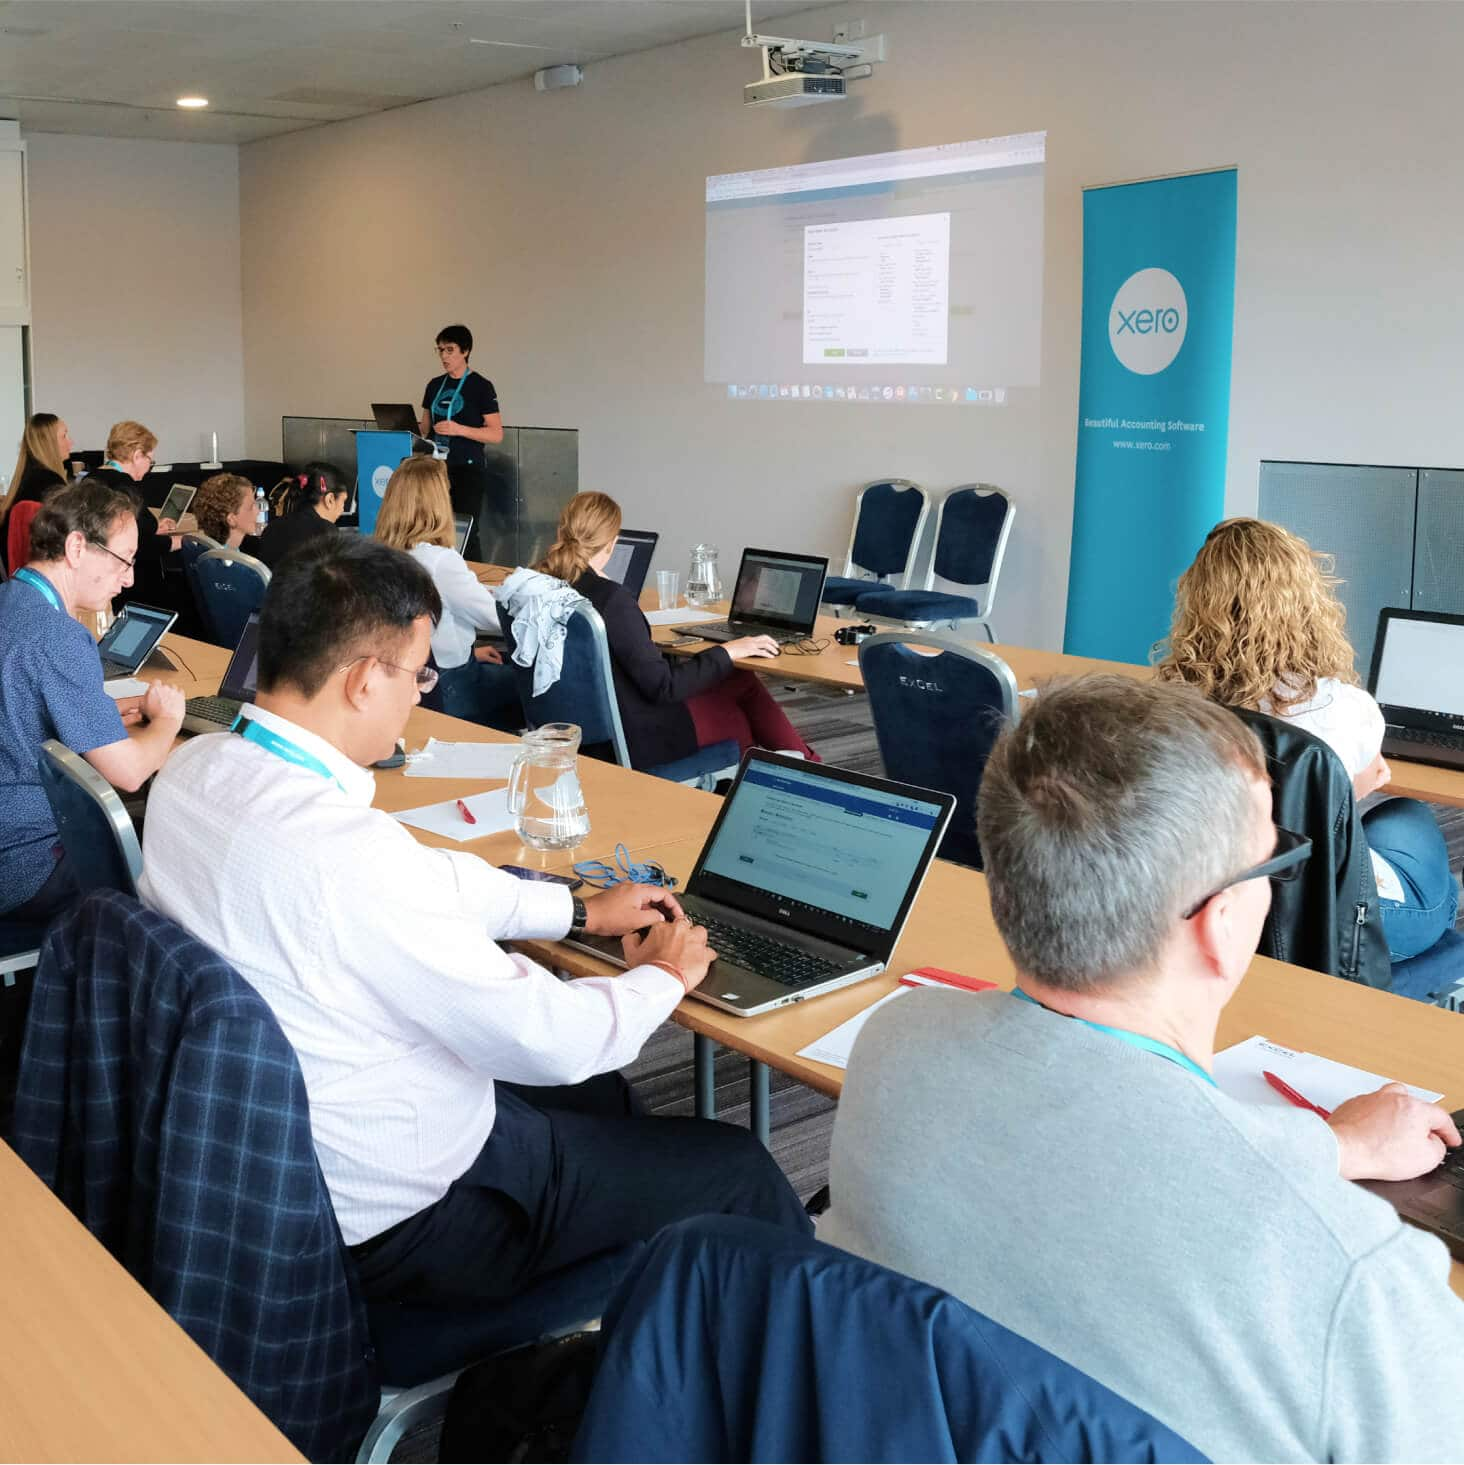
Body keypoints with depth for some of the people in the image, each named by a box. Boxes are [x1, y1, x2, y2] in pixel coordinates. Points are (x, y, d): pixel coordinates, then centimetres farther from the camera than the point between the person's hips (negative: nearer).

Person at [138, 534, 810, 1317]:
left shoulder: (194, 771, -6)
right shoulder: (344, 853, -35)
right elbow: (547, 1039, -24)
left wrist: (581, 911, 14)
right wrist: (663, 977, -4)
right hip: (398, 1216, -9)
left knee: (595, 1090, 29)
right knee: (738, 1168, 6)